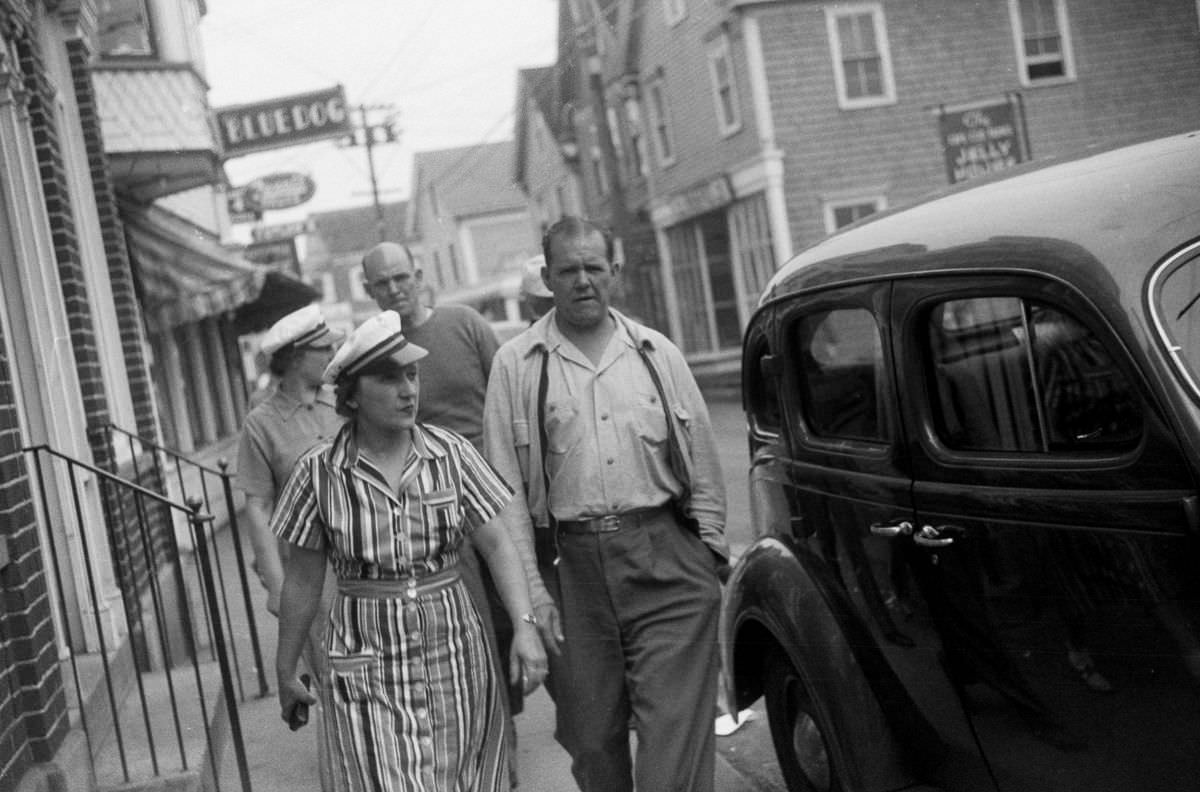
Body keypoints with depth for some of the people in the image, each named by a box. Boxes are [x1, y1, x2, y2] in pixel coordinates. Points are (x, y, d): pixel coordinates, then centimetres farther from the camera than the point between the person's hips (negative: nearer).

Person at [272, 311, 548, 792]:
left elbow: (496, 543, 0)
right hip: (369, 662, -2)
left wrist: (524, 625, -13)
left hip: (455, 650, 2)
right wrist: (285, 672, 11)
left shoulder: (450, 453, -2)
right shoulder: (320, 473, -4)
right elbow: (303, 579, 4)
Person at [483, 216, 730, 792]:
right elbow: (506, 490, 0)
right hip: (573, 572, 0)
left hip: (669, 566, 1)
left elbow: (703, 462, 13)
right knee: (593, 740, 10)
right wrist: (533, 593, -5)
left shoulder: (657, 353, 11)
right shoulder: (516, 365, 4)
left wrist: (710, 548, 5)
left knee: (677, 743, -4)